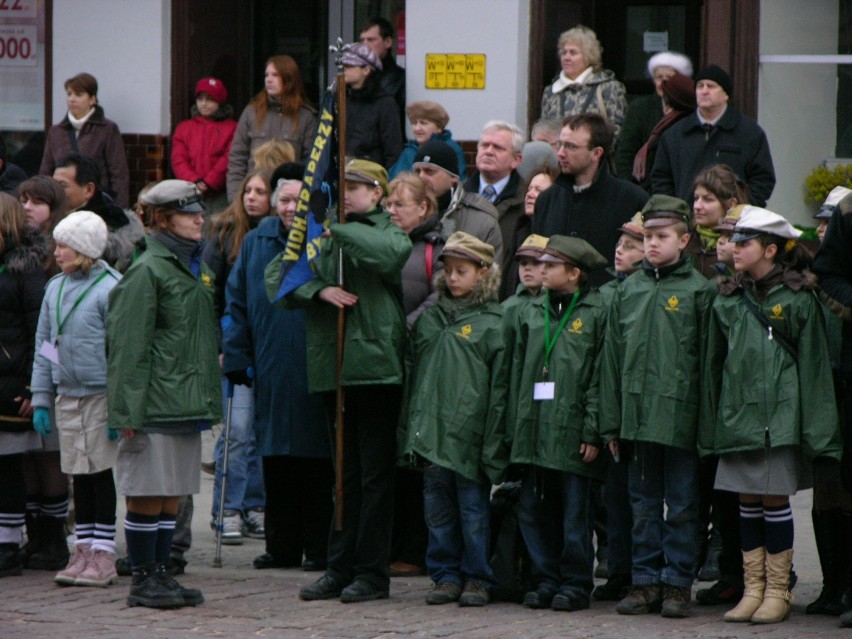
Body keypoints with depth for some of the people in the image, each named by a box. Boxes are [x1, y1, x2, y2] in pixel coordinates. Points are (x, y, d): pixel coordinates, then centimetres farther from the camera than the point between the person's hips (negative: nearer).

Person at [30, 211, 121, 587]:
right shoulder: (56, 288, 9)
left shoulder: (109, 289, -11)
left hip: (101, 396, -6)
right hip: (67, 397, 6)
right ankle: (83, 551, 16)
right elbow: (44, 345, 15)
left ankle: (103, 554, 4)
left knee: (102, 474, -1)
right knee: (79, 476, 10)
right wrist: (41, 398, 11)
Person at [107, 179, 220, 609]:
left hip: (188, 403, 8)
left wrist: (209, 398, 19)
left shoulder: (195, 268, 16)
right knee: (147, 495, -3)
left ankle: (160, 573, 16)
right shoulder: (148, 271, -10)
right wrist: (129, 409, -17)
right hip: (156, 405, -8)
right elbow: (129, 345, -13)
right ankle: (142, 579, 3)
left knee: (173, 495, 11)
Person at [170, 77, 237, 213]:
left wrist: (208, 183, -12)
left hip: (219, 195, -3)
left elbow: (229, 160, -4)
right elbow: (178, 160, 7)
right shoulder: (184, 128, 17)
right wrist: (195, 182, -9)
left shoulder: (231, 128, 6)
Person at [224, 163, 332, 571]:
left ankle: (319, 547, 7)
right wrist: (236, 358, 7)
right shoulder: (256, 243, 10)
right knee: (276, 464, 8)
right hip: (270, 372, 4)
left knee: (317, 465, 0)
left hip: (315, 373, -4)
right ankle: (282, 546, 16)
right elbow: (237, 304, 13)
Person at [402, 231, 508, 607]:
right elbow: (414, 375, 17)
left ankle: (477, 578, 10)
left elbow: (499, 391, -5)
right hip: (430, 432, 5)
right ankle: (446, 575, 17)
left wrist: (493, 449, -9)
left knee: (474, 510, 1)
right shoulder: (429, 318, 13)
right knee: (438, 509, 9)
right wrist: (411, 429, 10)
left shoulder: (492, 323, -3)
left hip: (469, 435, -5)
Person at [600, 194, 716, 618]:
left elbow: (709, 359, -3)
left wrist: (707, 419, -7)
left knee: (681, 507, 2)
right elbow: (613, 356, 12)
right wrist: (612, 419, 8)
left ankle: (677, 584, 7)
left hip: (680, 418, -4)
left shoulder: (699, 290, -2)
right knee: (644, 505, 10)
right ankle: (646, 581, 15)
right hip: (638, 417, 4)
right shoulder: (629, 290, 11)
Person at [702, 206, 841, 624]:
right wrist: (711, 425, 12)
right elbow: (714, 366, 14)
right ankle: (753, 590, 13)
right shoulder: (727, 300, 9)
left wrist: (816, 427, -7)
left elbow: (813, 365, -3)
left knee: (775, 499, -2)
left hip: (781, 415, -4)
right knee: (748, 503, 7)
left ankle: (778, 593, 6)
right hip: (738, 414, 4)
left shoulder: (797, 298, -3)